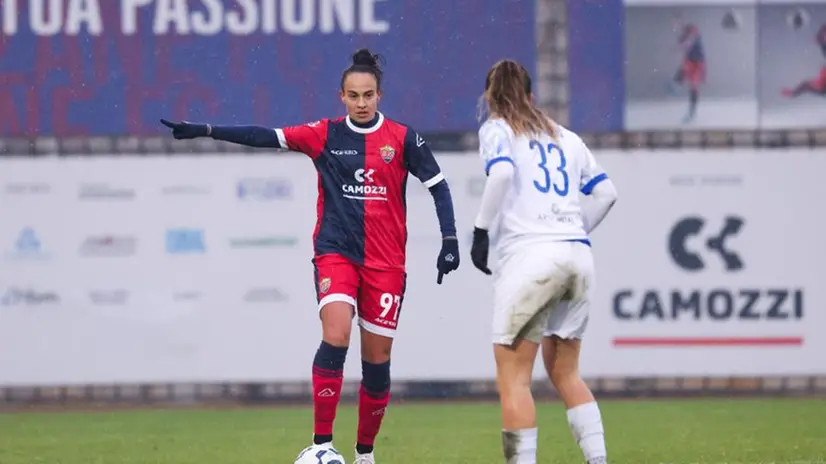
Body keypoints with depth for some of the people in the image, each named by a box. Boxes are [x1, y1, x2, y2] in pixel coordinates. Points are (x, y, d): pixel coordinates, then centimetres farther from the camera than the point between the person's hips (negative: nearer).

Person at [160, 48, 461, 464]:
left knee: (377, 359, 4)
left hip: (386, 262, 1)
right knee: (335, 337, -23)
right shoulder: (325, 135, 2)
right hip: (335, 252, -1)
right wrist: (204, 130, -13)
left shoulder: (402, 138, 0)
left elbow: (438, 186, 5)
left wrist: (449, 241, -3)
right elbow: (266, 137, -4)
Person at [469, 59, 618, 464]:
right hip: (578, 256, 6)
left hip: (528, 253, -6)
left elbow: (501, 172, -14)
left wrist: (481, 229, -7)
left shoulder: (497, 130, 6)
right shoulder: (565, 137, 23)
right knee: (565, 371, 18)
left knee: (513, 378, -4)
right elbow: (605, 191, 20)